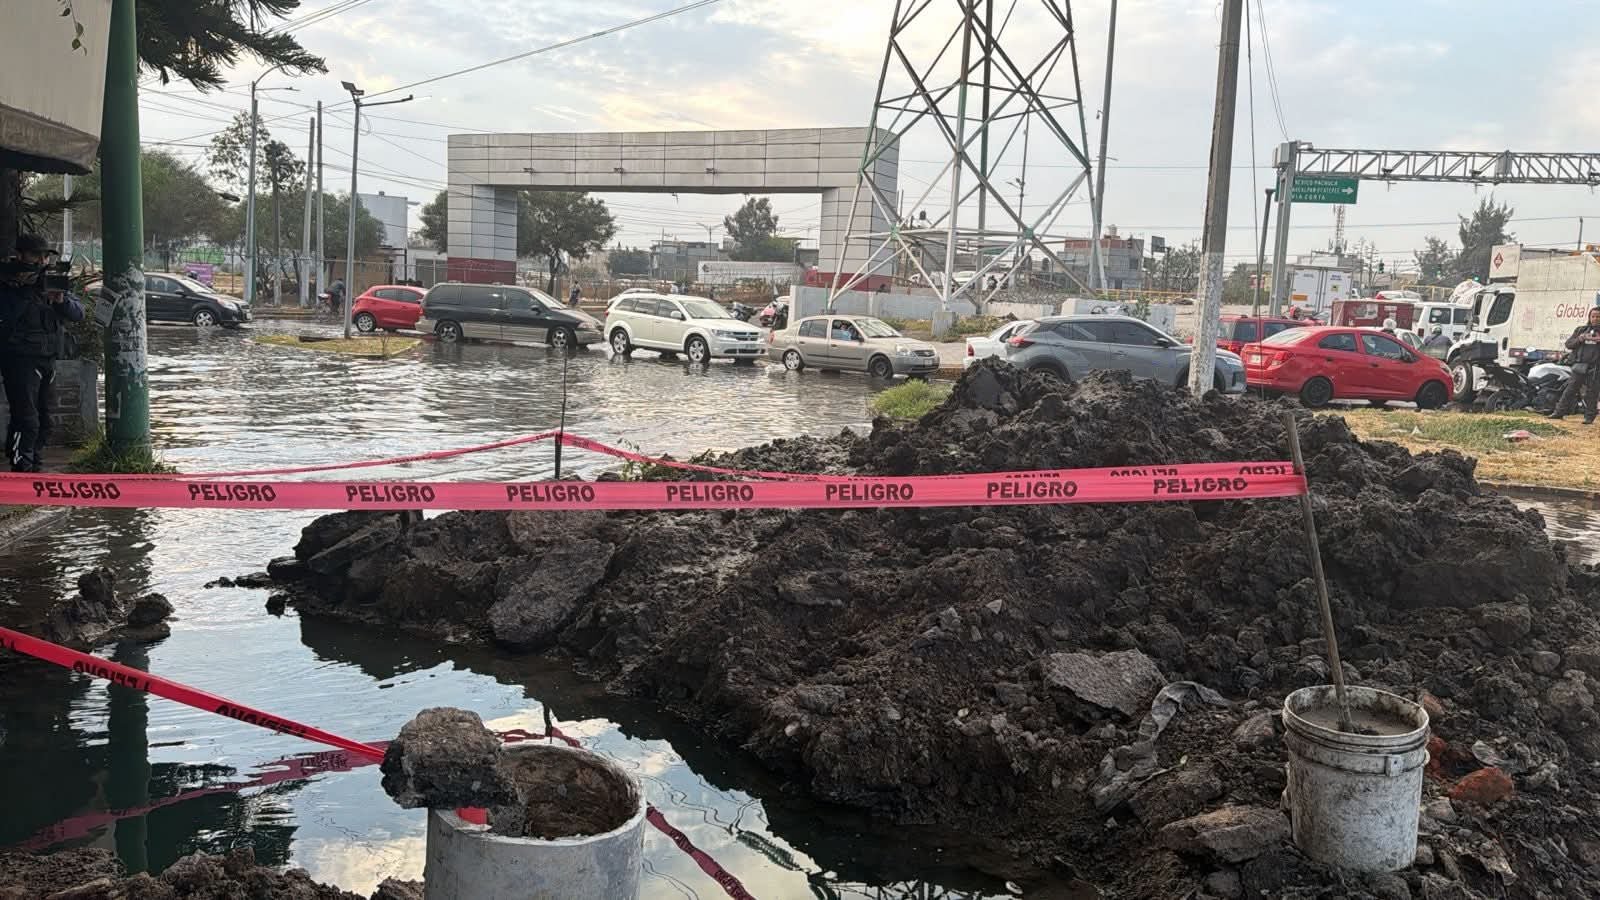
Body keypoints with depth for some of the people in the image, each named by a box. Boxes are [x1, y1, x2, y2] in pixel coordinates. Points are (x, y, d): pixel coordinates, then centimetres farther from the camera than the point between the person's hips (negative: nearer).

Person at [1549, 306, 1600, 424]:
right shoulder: (1581, 329, 14)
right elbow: (1568, 344, 11)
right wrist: (1579, 339, -8)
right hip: (1580, 365, 2)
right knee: (1570, 389, 4)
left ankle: (1589, 417, 6)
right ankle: (1559, 412, 8)